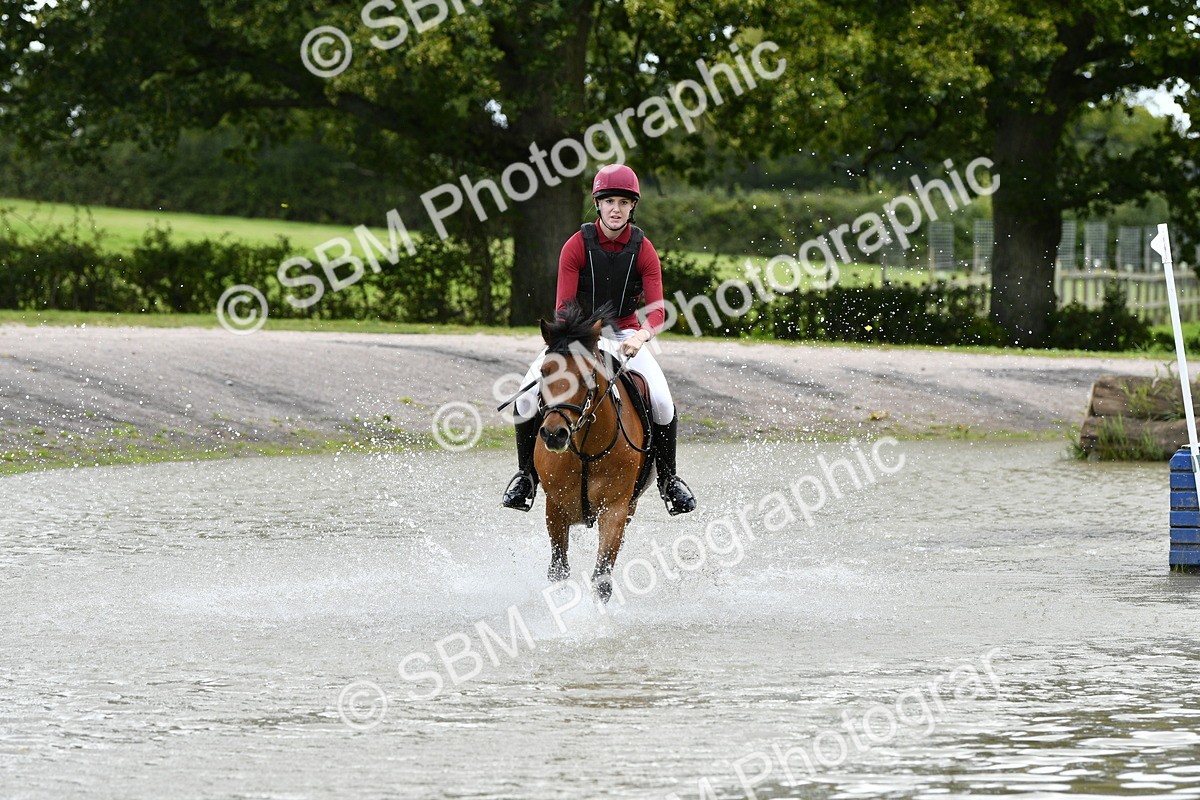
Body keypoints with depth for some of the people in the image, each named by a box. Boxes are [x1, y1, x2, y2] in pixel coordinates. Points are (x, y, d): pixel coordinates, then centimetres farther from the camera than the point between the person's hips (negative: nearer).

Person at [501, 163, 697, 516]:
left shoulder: (643, 250, -8)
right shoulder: (577, 246, -11)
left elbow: (657, 309, -15)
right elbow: (563, 305, -14)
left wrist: (640, 337, -38)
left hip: (626, 334, 0)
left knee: (661, 401, -24)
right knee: (528, 396, -23)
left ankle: (668, 478, 0)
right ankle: (526, 474, -1)